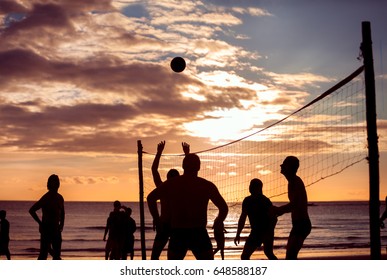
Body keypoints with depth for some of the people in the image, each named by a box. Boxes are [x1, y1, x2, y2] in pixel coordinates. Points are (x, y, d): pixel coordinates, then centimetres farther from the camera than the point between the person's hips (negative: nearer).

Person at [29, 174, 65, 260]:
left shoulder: (60, 198, 8)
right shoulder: (45, 198, -13)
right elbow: (31, 210, -13)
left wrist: (61, 224, 10)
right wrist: (40, 223, -12)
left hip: (56, 229, 7)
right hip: (46, 228, -7)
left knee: (57, 253, 8)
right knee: (43, 253, -8)